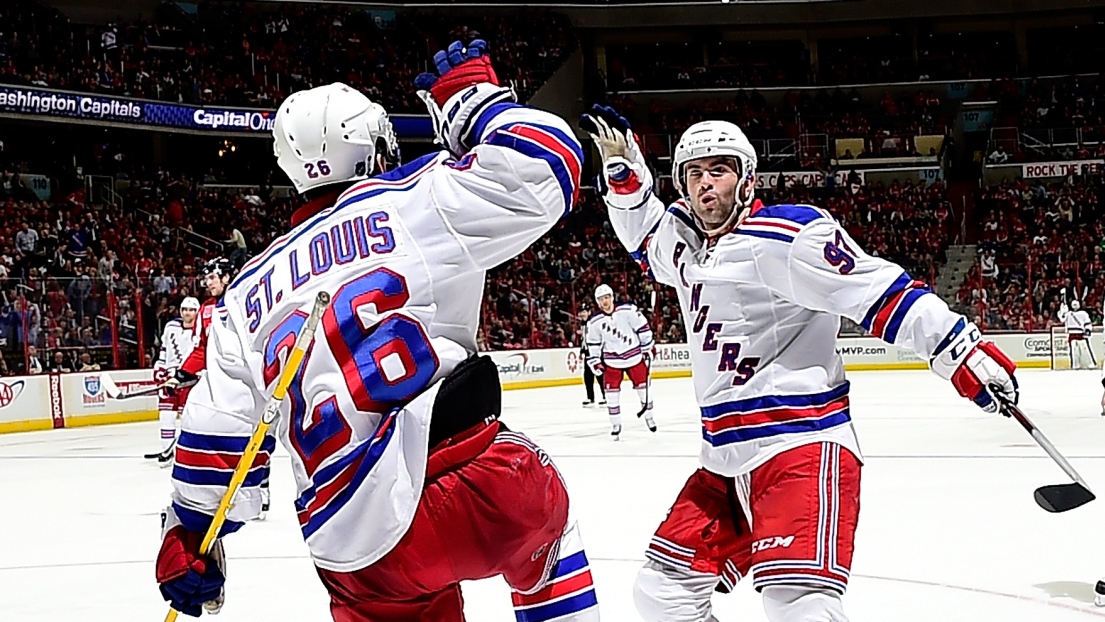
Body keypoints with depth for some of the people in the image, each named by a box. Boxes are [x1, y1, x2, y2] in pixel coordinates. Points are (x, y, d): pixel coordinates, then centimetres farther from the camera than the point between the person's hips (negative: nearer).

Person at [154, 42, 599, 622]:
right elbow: (544, 163, -1)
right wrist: (473, 94, 15)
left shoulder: (251, 288, 20)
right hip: (476, 490, -3)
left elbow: (215, 426, 18)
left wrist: (186, 536, 27)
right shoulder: (411, 202, 5)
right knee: (544, 519, 30)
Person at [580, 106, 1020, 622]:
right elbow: (643, 230, 35)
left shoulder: (785, 237, -12)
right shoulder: (685, 242, 13)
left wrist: (966, 352, -22)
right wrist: (622, 167, 21)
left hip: (800, 447, -9)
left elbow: (881, 291, -16)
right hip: (724, 461, 9)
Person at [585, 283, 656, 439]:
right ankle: (615, 424, 7)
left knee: (642, 386, 8)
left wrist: (648, 347, -3)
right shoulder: (594, 322, -6)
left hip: (634, 355, -1)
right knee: (612, 391, -5)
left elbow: (642, 327, -6)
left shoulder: (628, 310, -14)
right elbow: (593, 344, 5)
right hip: (612, 360, 1)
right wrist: (595, 362, 2)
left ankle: (649, 416, 29)